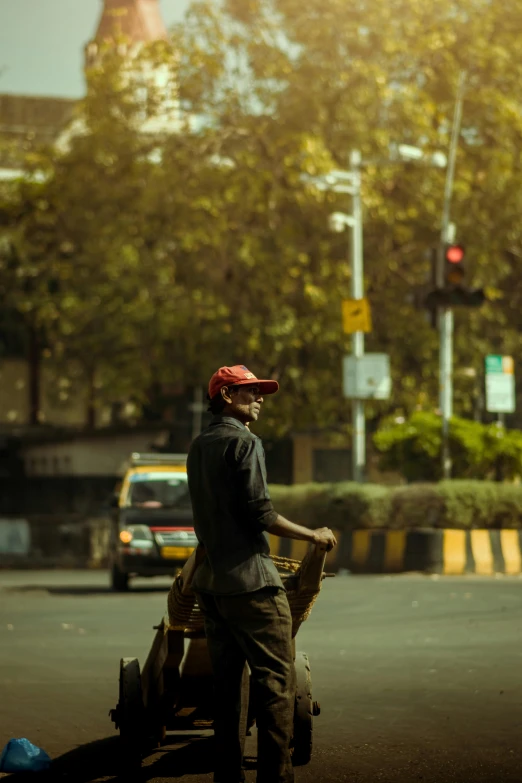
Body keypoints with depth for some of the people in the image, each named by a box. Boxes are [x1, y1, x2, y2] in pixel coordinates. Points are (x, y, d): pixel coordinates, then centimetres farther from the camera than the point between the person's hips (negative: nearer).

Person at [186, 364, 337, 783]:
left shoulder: (199, 447, 16)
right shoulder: (244, 442, -9)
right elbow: (259, 512, -16)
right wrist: (312, 535, -7)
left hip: (210, 579, 9)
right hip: (251, 581, -9)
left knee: (226, 681, 10)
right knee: (276, 679, -7)